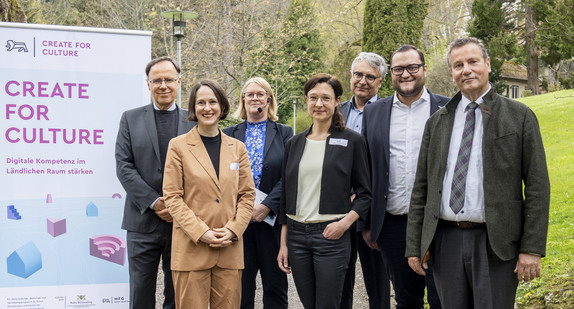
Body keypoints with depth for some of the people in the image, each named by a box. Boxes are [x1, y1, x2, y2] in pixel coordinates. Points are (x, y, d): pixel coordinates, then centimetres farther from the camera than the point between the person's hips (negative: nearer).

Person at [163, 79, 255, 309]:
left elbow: (247, 194, 10)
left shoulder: (237, 148, 11)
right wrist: (201, 232, -12)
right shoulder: (178, 146, 2)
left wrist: (233, 229, -5)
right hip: (191, 247, -2)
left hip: (230, 248, 3)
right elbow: (172, 197, -3)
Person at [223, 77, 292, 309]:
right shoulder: (229, 134, 10)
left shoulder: (284, 133, 5)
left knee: (275, 287, 7)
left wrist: (267, 206, -14)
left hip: (272, 220, -1)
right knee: (240, 288, 6)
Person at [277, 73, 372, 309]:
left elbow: (365, 194, 1)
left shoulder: (352, 141, 0)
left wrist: (345, 223, -15)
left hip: (332, 236, -4)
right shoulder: (294, 144, 11)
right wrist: (283, 243, 10)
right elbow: (286, 197, 13)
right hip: (296, 235, 4)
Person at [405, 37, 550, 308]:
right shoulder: (437, 122, 11)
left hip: (496, 244, -3)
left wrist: (532, 248, -8)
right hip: (446, 242, 3)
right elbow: (421, 187, 11)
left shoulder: (520, 117, 1)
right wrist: (414, 245, 7)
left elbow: (537, 186, -2)